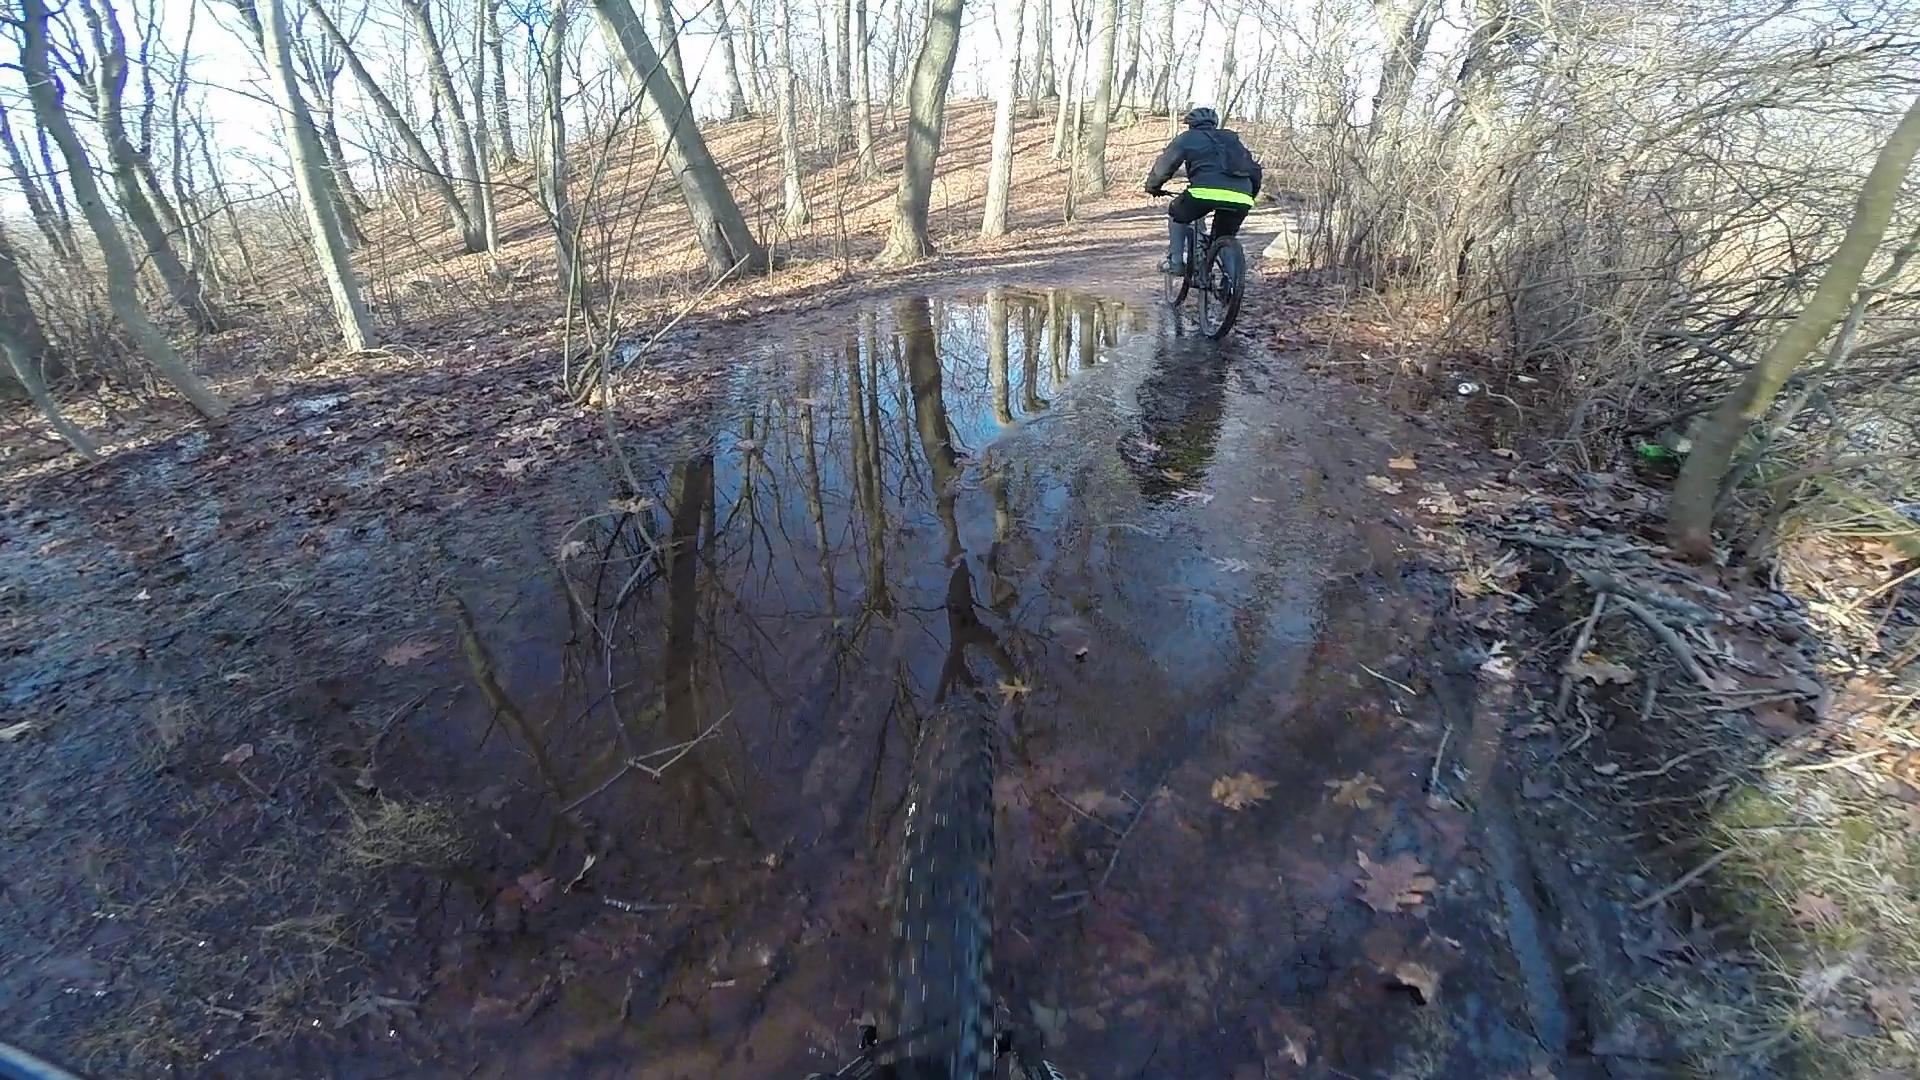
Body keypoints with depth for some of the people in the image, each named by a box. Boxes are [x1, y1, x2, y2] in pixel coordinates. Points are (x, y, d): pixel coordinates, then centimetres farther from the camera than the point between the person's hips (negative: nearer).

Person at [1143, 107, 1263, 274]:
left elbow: (1163, 165, 22)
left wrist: (1153, 186, 39)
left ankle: (1175, 262, 18)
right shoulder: (1232, 138, 33)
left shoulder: (1187, 138, 20)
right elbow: (1254, 170, 33)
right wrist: (1251, 195, 45)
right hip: (1241, 199, 4)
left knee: (1177, 216, 25)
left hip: (1207, 191, -4)